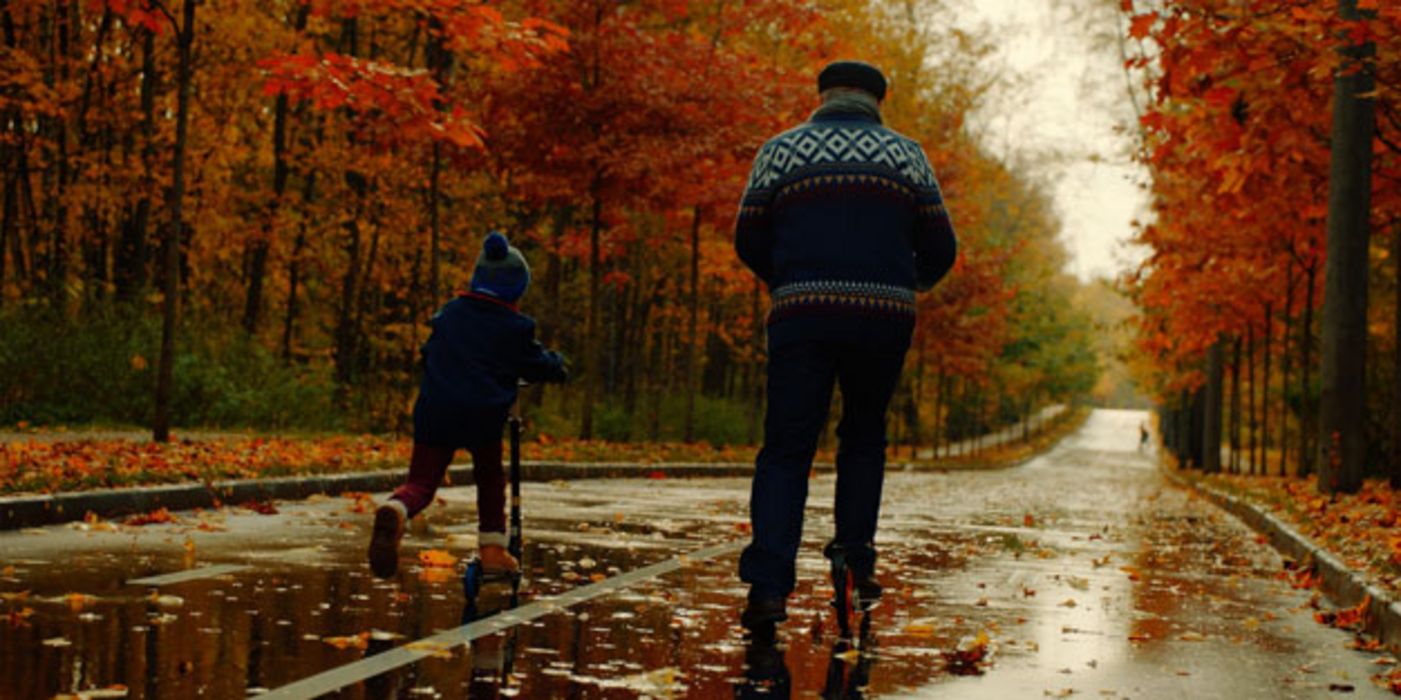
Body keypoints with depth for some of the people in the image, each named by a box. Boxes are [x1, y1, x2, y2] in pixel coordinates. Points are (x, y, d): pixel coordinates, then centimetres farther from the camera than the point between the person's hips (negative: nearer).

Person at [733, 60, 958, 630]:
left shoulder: (780, 149, 10)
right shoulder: (906, 154, 11)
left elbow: (748, 240, 11)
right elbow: (940, 248, 9)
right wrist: (917, 280, 31)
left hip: (801, 314, -1)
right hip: (884, 315, 1)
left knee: (786, 449, 0)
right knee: (864, 437, 22)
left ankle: (768, 586, -13)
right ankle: (856, 555, 14)